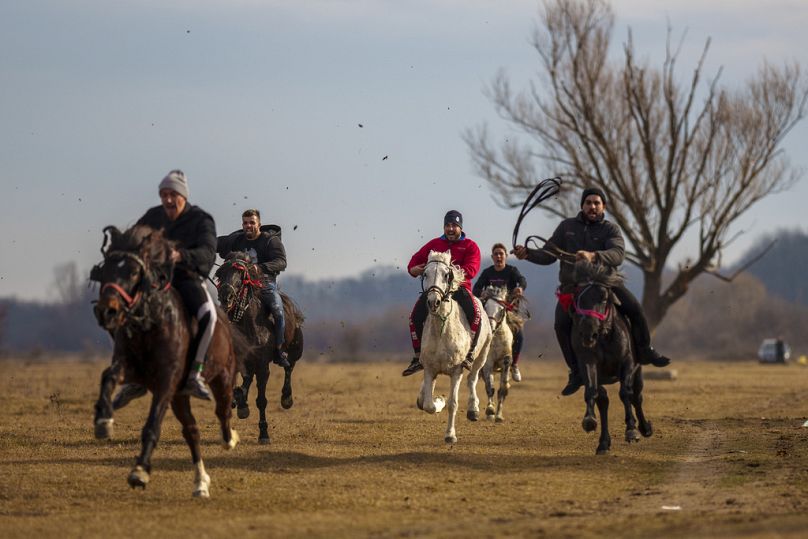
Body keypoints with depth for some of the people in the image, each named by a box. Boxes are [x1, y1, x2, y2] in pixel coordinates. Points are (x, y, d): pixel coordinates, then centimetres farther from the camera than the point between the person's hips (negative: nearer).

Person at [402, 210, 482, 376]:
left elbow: (471, 270, -11)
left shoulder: (470, 246, 5)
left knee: (475, 314, -31)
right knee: (416, 317, -17)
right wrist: (413, 269, -7)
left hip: (459, 287, -3)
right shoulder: (434, 244, 15)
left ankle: (468, 354, -19)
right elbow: (416, 259, 18)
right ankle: (418, 357, -5)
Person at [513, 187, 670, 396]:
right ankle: (576, 371, -12)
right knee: (561, 323, -23)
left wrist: (594, 256, -39)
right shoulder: (567, 226, 9)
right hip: (572, 285, 1)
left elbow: (618, 253, -20)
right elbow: (548, 254, 8)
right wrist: (528, 253, -13)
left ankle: (645, 351, 3)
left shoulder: (611, 230, 1)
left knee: (634, 308, -20)